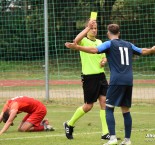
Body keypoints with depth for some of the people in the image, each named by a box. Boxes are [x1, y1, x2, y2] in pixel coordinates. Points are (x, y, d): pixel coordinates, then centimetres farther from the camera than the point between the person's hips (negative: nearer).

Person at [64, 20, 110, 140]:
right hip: (89, 77, -6)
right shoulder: (83, 41, -7)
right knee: (88, 105, 1)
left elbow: (104, 56, 27)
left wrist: (104, 60, 3)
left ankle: (106, 133, -1)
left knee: (104, 101, -4)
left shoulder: (99, 42, 14)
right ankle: (69, 124, 23)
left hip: (101, 75, 6)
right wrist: (88, 27, -32)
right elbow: (76, 40, -31)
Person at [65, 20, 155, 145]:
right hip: (129, 80, 5)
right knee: (126, 110, 12)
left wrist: (76, 47, -19)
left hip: (117, 80, -5)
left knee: (109, 108, -2)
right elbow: (144, 51, 28)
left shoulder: (110, 44, 1)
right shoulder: (128, 45, 17)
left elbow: (94, 50, -14)